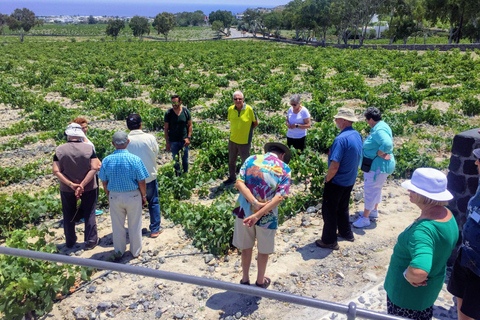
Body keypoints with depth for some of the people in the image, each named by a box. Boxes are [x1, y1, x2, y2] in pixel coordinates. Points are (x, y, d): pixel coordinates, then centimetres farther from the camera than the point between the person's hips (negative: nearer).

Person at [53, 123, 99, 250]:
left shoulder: (59, 150, -8)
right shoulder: (89, 148, -11)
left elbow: (56, 171, -13)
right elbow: (93, 169, -17)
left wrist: (71, 184, -17)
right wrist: (82, 185, -19)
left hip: (66, 189, 2)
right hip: (88, 188, -1)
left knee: (68, 215, 18)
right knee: (89, 214, 12)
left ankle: (70, 242, 31)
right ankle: (91, 241, 17)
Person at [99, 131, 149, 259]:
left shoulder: (107, 160, -9)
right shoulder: (135, 159, -17)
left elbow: (104, 182, 1)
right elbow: (141, 182, -12)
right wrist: (144, 196, 4)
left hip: (114, 196, 2)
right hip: (133, 196, -2)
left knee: (117, 226, 17)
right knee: (134, 226, 15)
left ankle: (119, 252, 32)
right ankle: (135, 251, 30)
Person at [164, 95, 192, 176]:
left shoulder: (186, 111, -5)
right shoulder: (168, 113, -8)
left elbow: (190, 125, 3)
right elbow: (166, 129, -2)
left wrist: (188, 137, -6)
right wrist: (167, 142, -4)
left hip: (184, 140, 1)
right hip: (173, 141, -1)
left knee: (185, 159, 14)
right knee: (176, 161, 10)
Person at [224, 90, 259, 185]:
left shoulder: (249, 109, -16)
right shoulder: (231, 109, -5)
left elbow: (255, 123, -2)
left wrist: (246, 130, -1)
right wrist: (236, 130, 7)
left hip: (245, 141, -4)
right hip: (232, 140, 5)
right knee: (231, 161, 19)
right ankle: (232, 178, 38)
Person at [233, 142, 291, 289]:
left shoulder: (251, 159, 2)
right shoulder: (284, 169, -3)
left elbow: (239, 183, -12)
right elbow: (279, 197, -16)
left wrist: (256, 203, -19)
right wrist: (258, 215, -22)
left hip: (244, 212, 2)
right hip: (267, 217, -2)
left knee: (246, 247, 21)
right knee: (264, 250, 20)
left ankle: (245, 280, 38)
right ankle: (260, 281, 39)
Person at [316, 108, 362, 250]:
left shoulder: (341, 139, -27)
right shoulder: (357, 135, 2)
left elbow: (334, 166, -29)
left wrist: (327, 179, -13)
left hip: (337, 182, -9)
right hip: (350, 180, 9)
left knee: (329, 210, 5)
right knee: (342, 207, 25)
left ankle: (329, 241, 14)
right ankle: (346, 233, 40)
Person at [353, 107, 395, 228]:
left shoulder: (379, 130, -26)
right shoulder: (379, 127, 9)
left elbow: (387, 144, -42)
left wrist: (379, 154, -28)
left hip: (378, 166, -11)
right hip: (376, 165, 11)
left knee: (370, 190, -4)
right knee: (376, 188, 23)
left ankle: (365, 218, 4)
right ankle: (374, 210, 40)